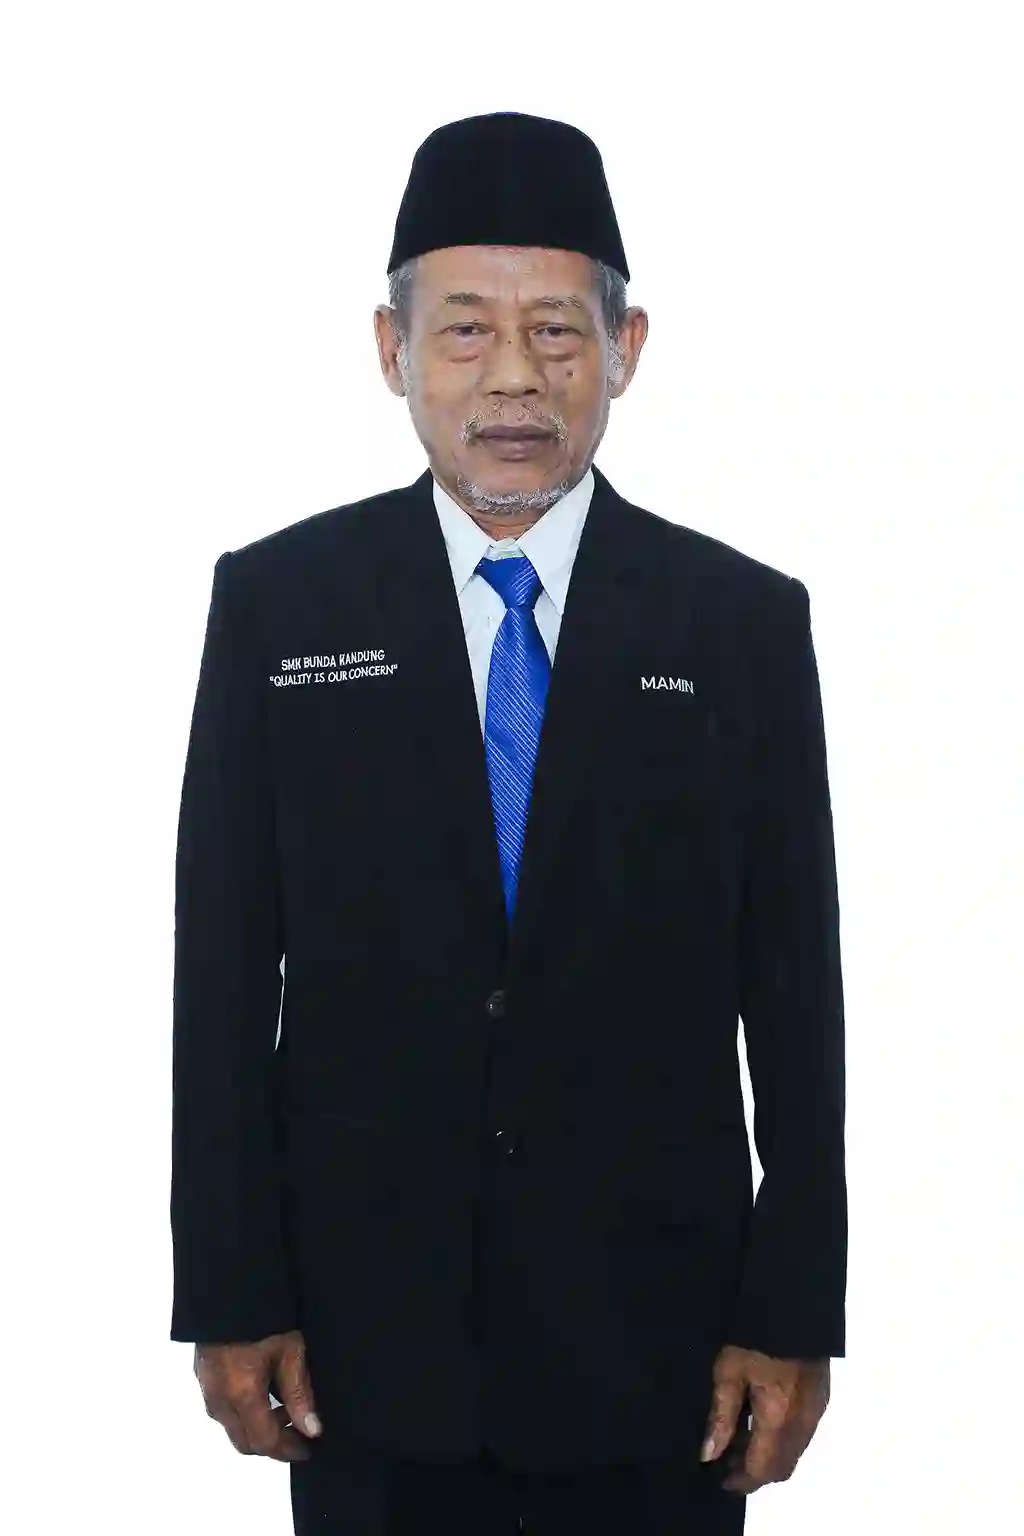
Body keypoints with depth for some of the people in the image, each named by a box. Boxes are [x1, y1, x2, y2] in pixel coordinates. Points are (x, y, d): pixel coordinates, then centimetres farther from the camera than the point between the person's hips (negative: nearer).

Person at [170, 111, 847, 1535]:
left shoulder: (743, 619, -1)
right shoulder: (276, 602, 0)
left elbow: (795, 1001, 0)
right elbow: (223, 977, 0)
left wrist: (794, 1320, -2)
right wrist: (231, 1296, -2)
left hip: (653, 1337, 0)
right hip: (368, 1332, 0)